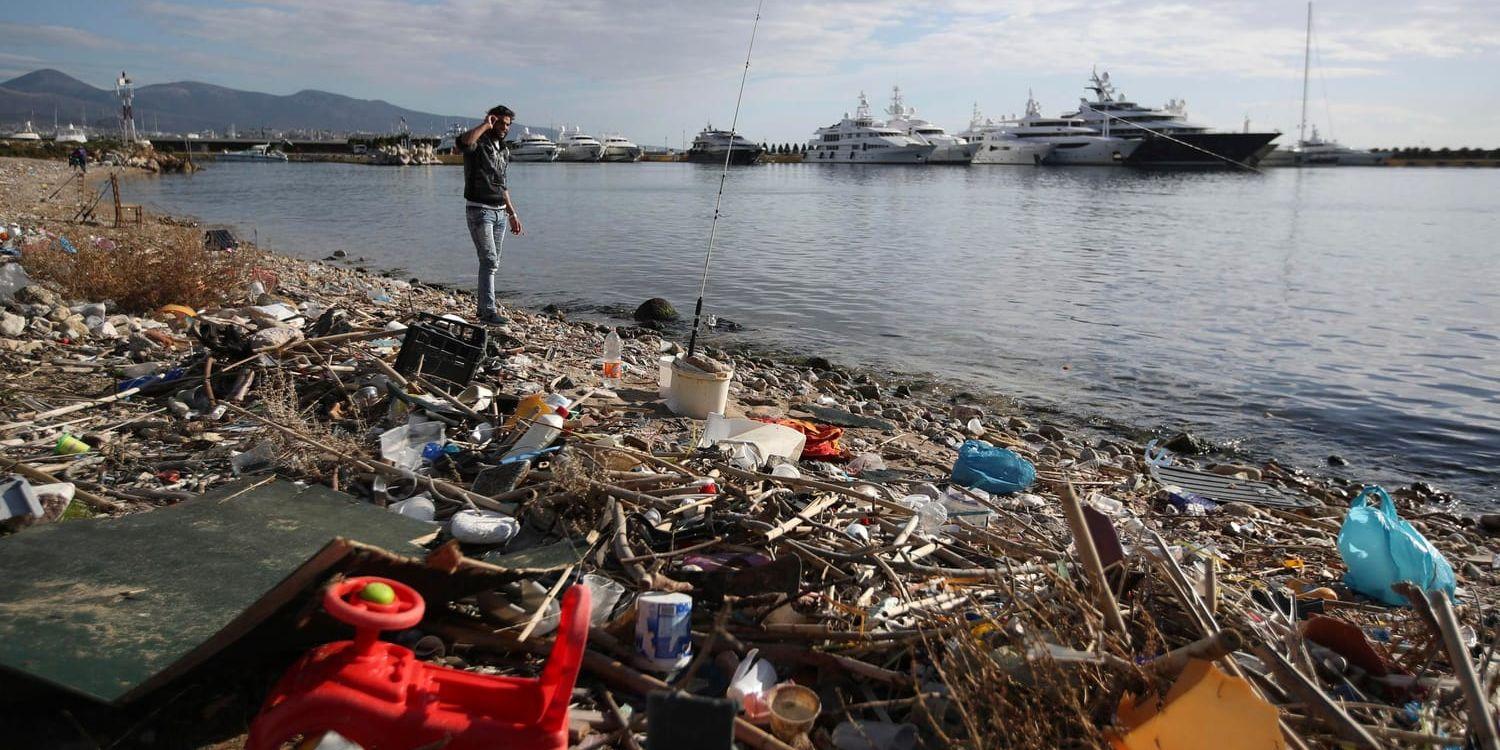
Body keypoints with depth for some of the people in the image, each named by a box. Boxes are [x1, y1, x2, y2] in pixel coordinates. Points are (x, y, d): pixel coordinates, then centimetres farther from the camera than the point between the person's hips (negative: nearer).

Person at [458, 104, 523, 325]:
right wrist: (485, 125, -22)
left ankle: (484, 305, 22)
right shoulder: (478, 143, -8)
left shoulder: (501, 149, 17)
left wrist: (512, 213, 22)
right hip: (479, 210, -8)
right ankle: (488, 312, -16)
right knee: (489, 260, -15)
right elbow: (463, 142, -35)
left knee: (492, 262, 12)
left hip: (500, 212, 8)